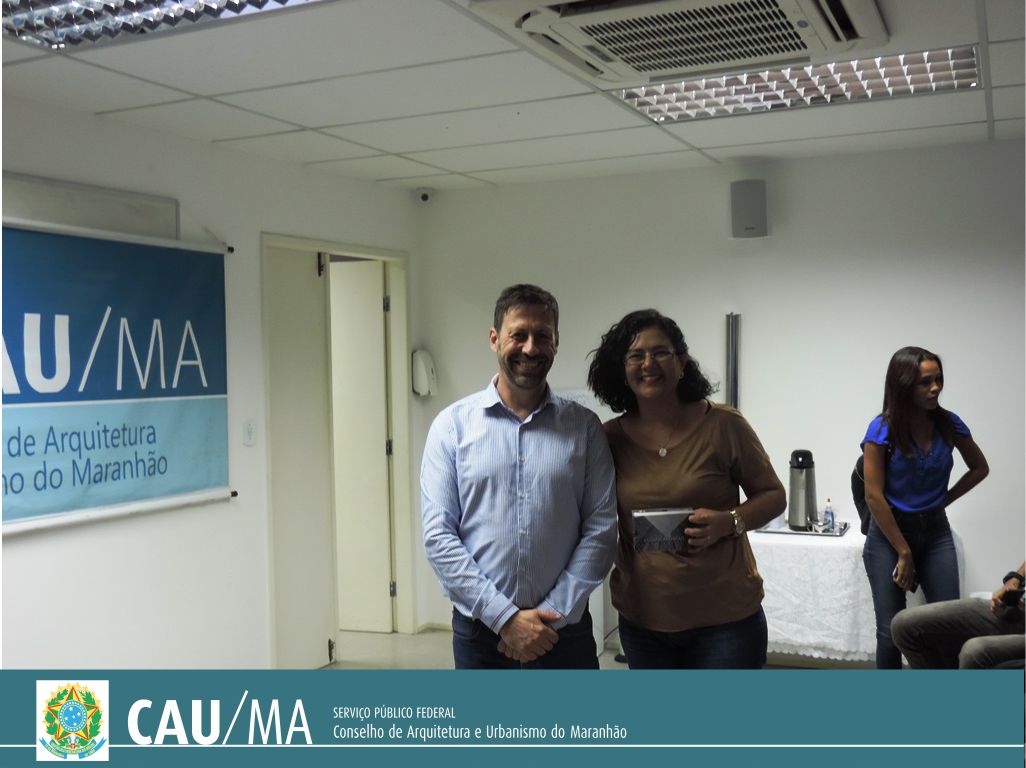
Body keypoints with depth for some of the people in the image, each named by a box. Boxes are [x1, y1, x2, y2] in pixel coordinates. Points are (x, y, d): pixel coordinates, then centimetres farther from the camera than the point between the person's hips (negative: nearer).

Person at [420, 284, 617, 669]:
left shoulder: (583, 426, 0)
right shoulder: (453, 424, -3)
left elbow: (600, 527, -3)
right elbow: (438, 535, -8)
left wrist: (553, 616, -11)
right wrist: (505, 617, -13)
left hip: (564, 631, 1)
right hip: (481, 632, 0)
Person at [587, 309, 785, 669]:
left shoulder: (722, 425, -10)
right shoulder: (610, 437, -1)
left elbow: (773, 496, -1)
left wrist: (728, 521, -20)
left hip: (725, 617, -3)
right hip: (641, 620, 3)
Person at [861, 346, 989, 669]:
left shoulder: (949, 424, -3)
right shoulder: (882, 430, -13)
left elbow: (979, 468, 15)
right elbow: (874, 496, -13)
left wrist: (943, 500, 3)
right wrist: (904, 552, -11)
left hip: (936, 531, 3)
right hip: (889, 532, -3)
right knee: (891, 629, 0)